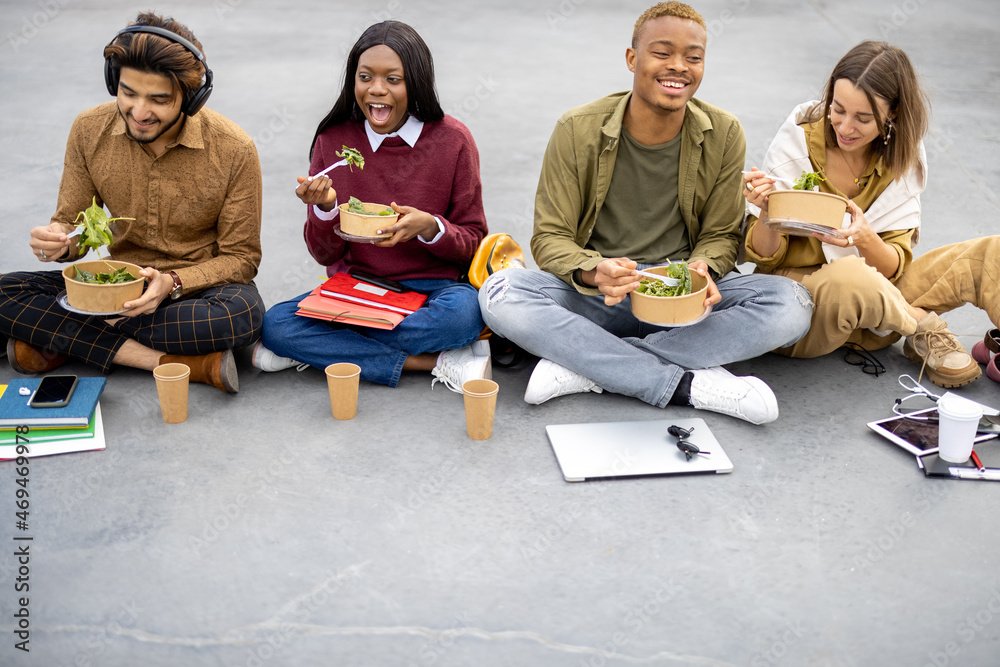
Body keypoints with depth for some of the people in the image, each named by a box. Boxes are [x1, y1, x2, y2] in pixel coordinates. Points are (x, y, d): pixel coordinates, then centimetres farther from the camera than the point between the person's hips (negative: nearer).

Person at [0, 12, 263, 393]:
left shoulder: (233, 150, -16)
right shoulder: (89, 131, -7)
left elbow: (241, 257, -9)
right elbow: (72, 223, 4)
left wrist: (172, 283, -27)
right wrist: (58, 240, -21)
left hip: (197, 289, -3)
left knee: (242, 313, -38)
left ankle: (64, 340, -22)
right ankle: (172, 361, -26)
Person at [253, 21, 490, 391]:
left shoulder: (453, 140, -4)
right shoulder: (333, 141, 0)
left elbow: (474, 243, 0)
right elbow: (325, 254, 3)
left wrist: (431, 228, -21)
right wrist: (325, 208, -18)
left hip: (430, 289, -2)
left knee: (465, 310, -36)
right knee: (275, 325, -24)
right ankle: (436, 362, -22)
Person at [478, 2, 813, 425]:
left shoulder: (723, 136, -2)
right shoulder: (577, 131, -7)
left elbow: (721, 234, 5)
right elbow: (549, 237, -6)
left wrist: (704, 270, -20)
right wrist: (594, 272, -29)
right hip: (593, 295, -1)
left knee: (791, 304, -26)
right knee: (499, 295, -31)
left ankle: (585, 365, -25)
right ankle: (690, 385, -27)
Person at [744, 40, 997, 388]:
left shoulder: (902, 157, -2)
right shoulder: (797, 141, -11)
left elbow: (894, 266, -6)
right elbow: (765, 258, -8)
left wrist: (866, 241, -29)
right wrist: (767, 214, -30)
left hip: (876, 300, 3)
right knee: (847, 277, -39)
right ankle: (925, 328, -13)